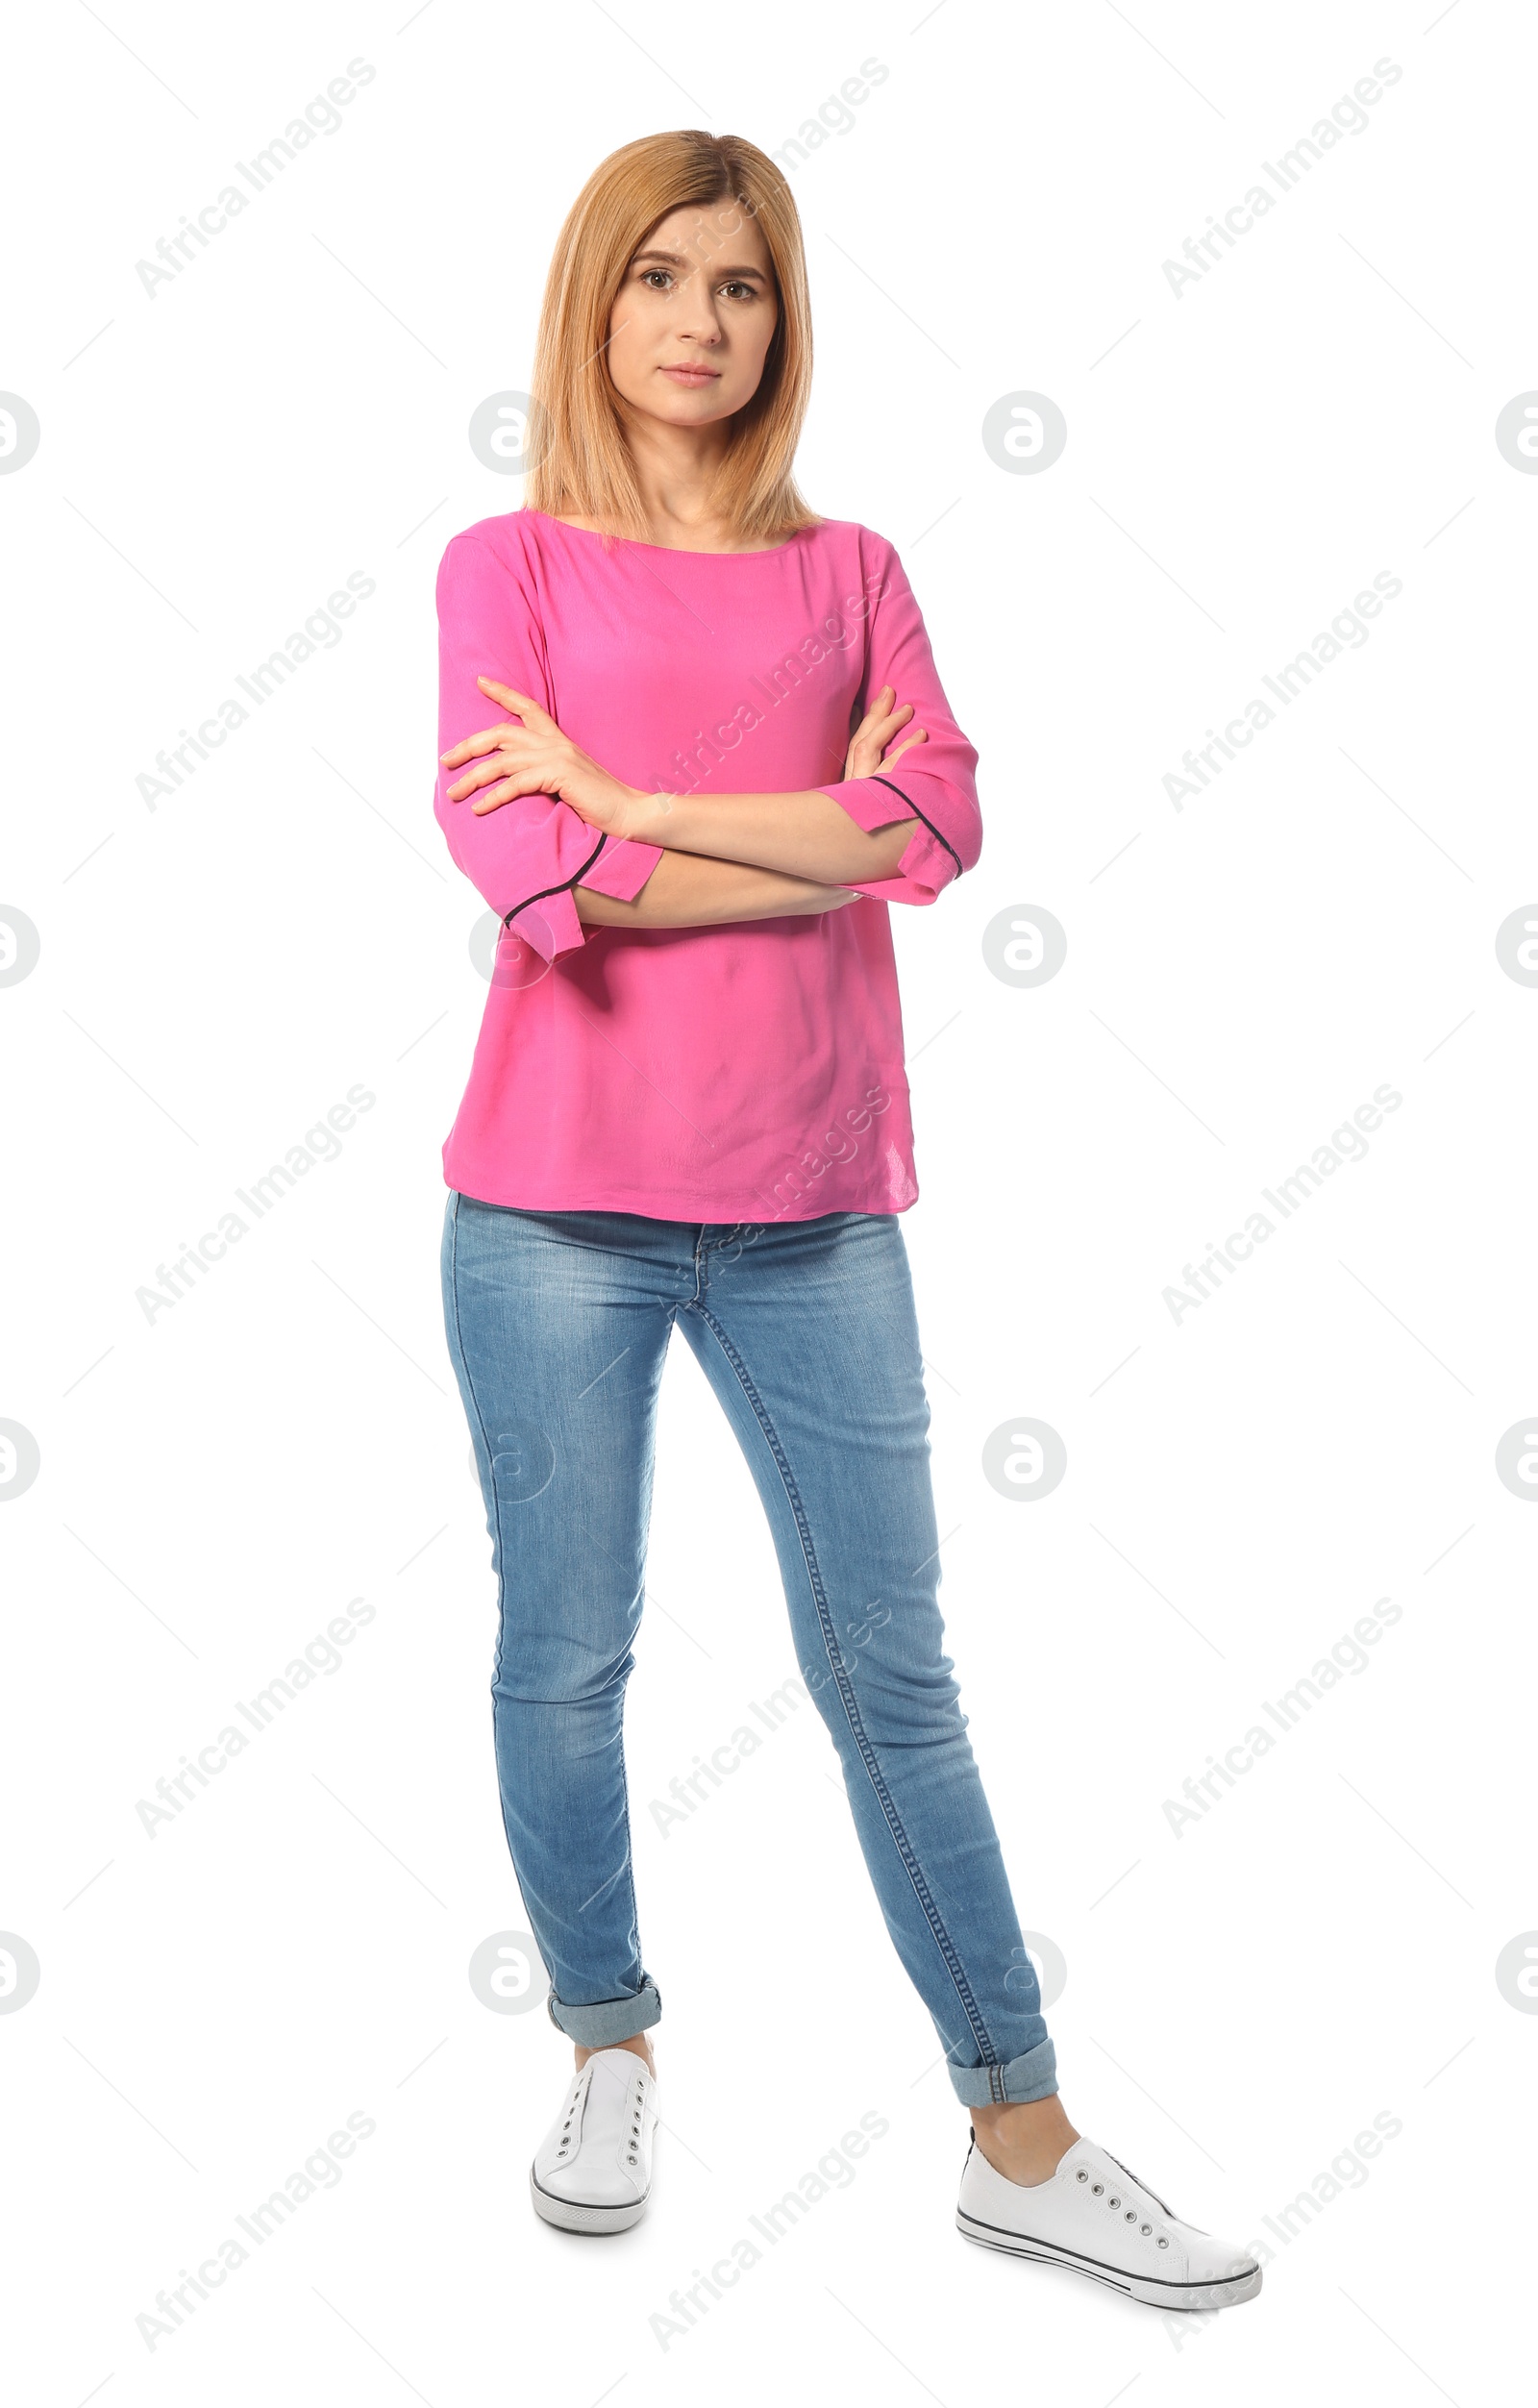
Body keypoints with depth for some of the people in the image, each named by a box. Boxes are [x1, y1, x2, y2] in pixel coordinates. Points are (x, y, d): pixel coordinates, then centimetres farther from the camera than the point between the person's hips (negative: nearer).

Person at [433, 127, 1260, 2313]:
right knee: (565, 1657, 9)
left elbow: (942, 826, -8)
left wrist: (622, 791, -11)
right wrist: (818, 834, -8)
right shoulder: (506, 566, 3)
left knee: (891, 1668, 7)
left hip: (811, 1210, 2)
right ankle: (611, 2049, 34)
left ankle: (1022, 2140, 19)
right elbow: (531, 875, -12)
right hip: (557, 1205, -1)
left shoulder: (850, 571, 10)